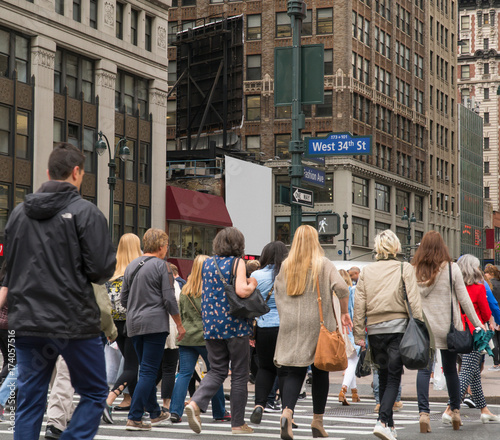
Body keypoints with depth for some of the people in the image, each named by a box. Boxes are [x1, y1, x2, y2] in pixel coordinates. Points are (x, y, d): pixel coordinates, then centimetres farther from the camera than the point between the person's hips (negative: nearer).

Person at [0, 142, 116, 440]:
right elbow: (102, 269, -13)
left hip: (28, 323, 5)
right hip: (75, 323, -5)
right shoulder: (86, 212, -9)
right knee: (95, 394, 9)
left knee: (29, 403, 9)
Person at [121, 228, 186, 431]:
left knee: (147, 370, 16)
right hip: (155, 323, -7)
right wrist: (179, 325, 0)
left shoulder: (131, 266, 11)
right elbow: (169, 299, -10)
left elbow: (123, 299, 14)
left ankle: (156, 413, 26)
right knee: (148, 371, -5)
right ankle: (134, 418, -10)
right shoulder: (161, 266, -8)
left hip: (134, 325, 7)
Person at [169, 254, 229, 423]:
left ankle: (175, 410, -10)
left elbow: (180, 314, 12)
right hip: (207, 338, -4)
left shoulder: (185, 290, 6)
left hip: (186, 338, 4)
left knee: (184, 373, 3)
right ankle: (219, 413, 18)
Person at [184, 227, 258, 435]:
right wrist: (253, 285, 0)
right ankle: (238, 423, 10)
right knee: (239, 375, 5)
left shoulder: (207, 264, 11)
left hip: (211, 324, 5)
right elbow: (241, 290, -21)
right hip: (234, 324, -5)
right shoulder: (237, 262, -8)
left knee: (217, 371, 12)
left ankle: (195, 403, -13)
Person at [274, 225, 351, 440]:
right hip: (318, 325, -2)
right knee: (320, 372, 10)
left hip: (291, 325, 2)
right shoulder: (323, 264, -4)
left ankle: (287, 411, -25)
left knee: (293, 371, 0)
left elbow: (277, 291, 13)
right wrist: (345, 313, -1)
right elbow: (341, 288, -13)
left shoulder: (285, 266, 7)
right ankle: (317, 421, 15)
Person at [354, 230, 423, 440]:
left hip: (375, 329, 3)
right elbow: (413, 301, -7)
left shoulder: (366, 271, 5)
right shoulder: (405, 269, -2)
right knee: (394, 377, -1)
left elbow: (359, 304, 3)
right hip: (398, 327, -3)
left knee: (384, 376, 14)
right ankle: (383, 421, -19)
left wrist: (358, 334, 7)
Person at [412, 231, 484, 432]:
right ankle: (455, 411, 21)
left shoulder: (413, 271, 1)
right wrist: (477, 324, 5)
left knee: (424, 369, 0)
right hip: (447, 327, 0)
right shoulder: (451, 268, -4)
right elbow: (464, 299, -2)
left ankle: (424, 413, -10)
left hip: (422, 327, 0)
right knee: (450, 369, 11)